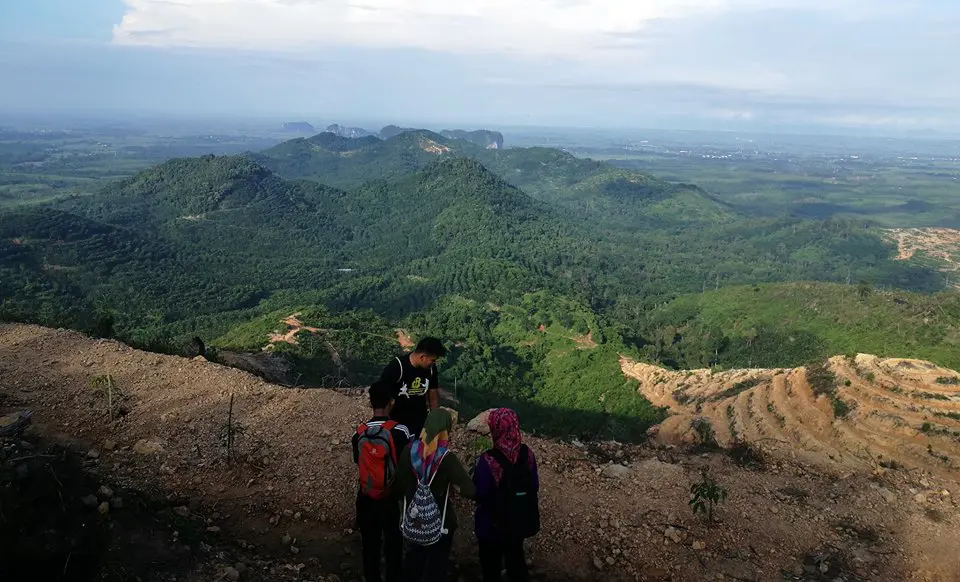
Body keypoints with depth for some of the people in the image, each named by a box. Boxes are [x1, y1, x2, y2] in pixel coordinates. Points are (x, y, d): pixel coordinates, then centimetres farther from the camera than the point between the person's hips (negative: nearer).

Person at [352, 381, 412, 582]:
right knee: (393, 544, 16)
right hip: (391, 499, -3)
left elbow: (358, 461, 5)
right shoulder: (399, 431, -19)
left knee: (369, 544, 20)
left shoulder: (359, 433, -9)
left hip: (366, 499, 3)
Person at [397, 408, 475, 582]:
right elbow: (470, 491, -27)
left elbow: (400, 484, -3)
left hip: (413, 518, 4)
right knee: (437, 564, 16)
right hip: (440, 520, -4)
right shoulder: (447, 458, -23)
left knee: (413, 559, 25)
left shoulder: (409, 451, -12)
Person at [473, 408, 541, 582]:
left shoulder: (488, 461, -29)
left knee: (491, 564, 20)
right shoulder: (527, 453, -14)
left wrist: (476, 475, -2)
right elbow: (534, 486, -2)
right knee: (516, 558, 27)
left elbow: (479, 494, -20)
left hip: (493, 523, -4)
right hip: (519, 520, 4)